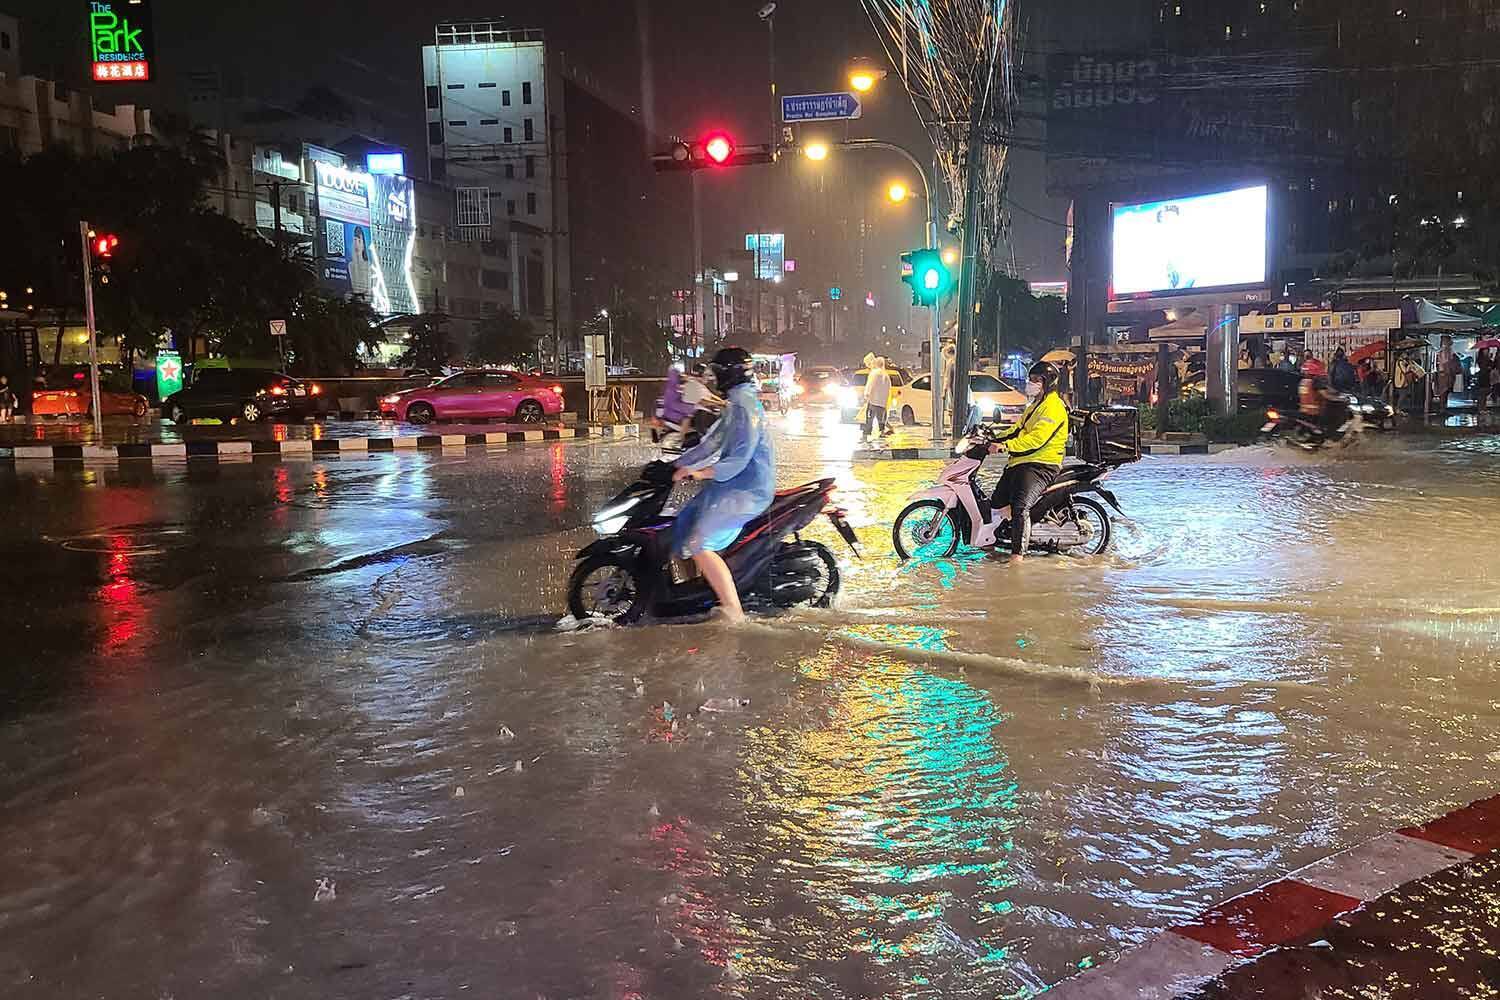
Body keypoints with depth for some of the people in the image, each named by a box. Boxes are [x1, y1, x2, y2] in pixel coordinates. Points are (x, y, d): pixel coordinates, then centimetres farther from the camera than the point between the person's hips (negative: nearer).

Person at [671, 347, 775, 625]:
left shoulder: (741, 406, -17)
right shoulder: (740, 401, 16)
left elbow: (738, 458, -25)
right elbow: (713, 443, 20)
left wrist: (699, 472, -26)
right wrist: (679, 464, 19)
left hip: (744, 491, -11)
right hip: (736, 485, 11)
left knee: (699, 546, -17)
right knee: (683, 524, 16)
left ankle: (733, 611, -18)